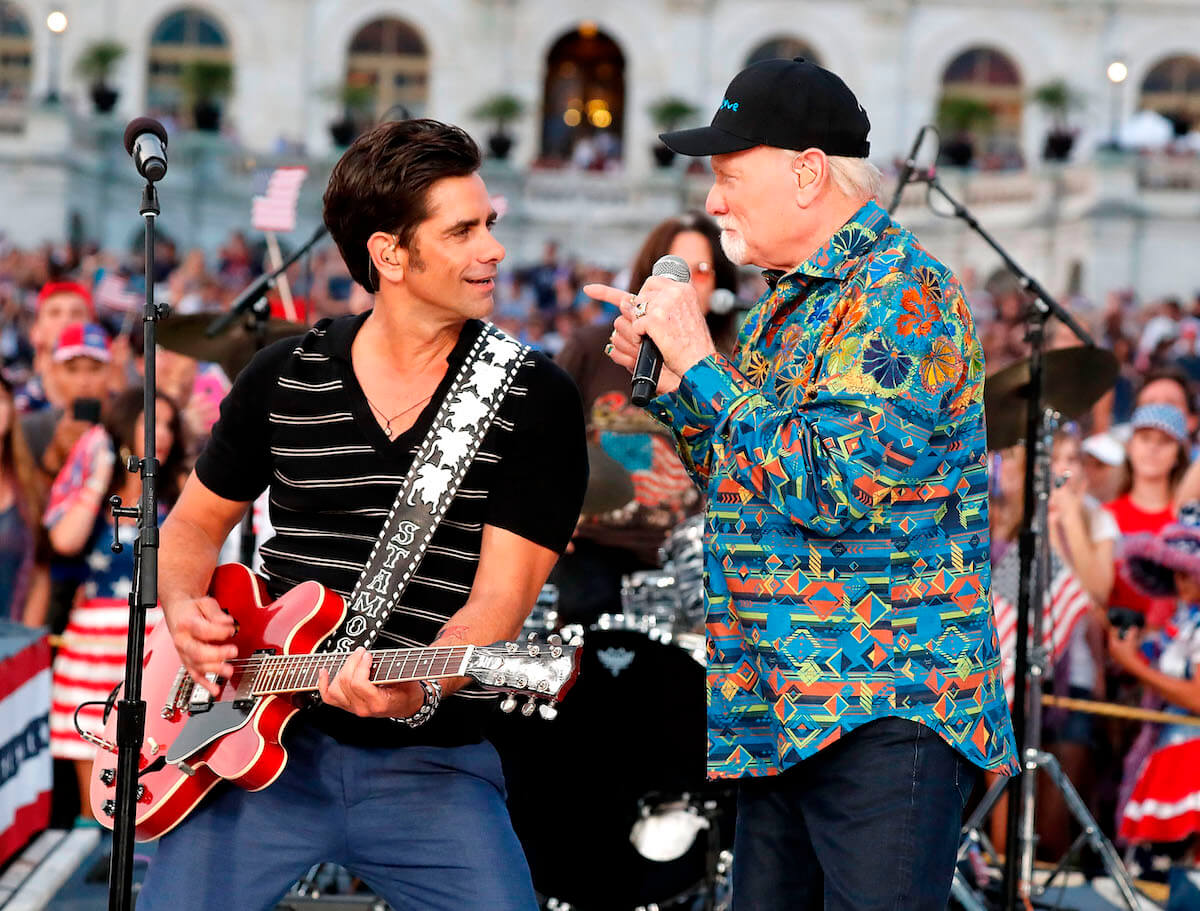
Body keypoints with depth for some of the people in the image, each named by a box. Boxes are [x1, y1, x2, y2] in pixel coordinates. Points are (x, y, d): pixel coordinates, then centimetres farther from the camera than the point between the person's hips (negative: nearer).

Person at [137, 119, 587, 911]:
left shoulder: (536, 399, -2)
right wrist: (184, 608, -2)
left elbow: (501, 596, -9)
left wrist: (419, 689, -27)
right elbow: (197, 523, 19)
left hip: (433, 763, -1)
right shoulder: (285, 376, 6)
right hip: (265, 743, 2)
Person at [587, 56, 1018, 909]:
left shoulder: (900, 293, -13)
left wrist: (701, 364, -15)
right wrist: (666, 373, 10)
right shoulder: (788, 302, 17)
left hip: (885, 717, -9)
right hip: (787, 711, 10)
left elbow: (833, 486, -23)